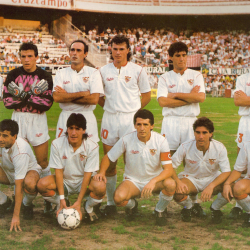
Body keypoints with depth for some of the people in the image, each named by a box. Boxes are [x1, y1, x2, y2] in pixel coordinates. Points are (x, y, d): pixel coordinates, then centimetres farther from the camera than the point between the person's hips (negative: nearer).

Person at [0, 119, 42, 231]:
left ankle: (27, 205, -5)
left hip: (29, 171, -5)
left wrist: (16, 216, -37)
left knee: (29, 184, -41)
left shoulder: (20, 151, -37)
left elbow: (19, 185, -37)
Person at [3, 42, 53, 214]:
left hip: (38, 119, -2)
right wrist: (31, 95, -13)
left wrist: (22, 96, -15)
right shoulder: (13, 75, 3)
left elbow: (47, 103, -10)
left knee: (43, 161, 0)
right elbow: (7, 101, -3)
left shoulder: (45, 77, -2)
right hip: (17, 118, 2)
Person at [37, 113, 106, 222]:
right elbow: (58, 171, -13)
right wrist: (62, 199, -21)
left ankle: (89, 208, 2)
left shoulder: (92, 146, -17)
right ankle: (61, 205, 4)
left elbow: (87, 174, -18)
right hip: (64, 181, 1)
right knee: (42, 184, -29)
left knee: (100, 187, -34)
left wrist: (78, 202, -23)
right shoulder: (57, 144, -15)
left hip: (83, 181, -1)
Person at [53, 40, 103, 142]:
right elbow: (56, 97, -9)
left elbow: (94, 99, -10)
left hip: (87, 118, -1)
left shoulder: (94, 73, 2)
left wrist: (67, 96, -7)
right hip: (66, 117, 1)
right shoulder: (61, 73, 7)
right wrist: (82, 94, -11)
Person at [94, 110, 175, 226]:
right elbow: (108, 157, 1)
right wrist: (101, 172, -20)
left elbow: (168, 169, -18)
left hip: (155, 179, 0)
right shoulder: (126, 140, -13)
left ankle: (160, 210, 0)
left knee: (170, 184, -33)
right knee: (119, 198, -32)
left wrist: (153, 181, -37)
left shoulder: (161, 141, -14)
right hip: (132, 180, 0)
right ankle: (132, 205, 9)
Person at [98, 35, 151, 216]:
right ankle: (110, 202, 14)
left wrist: (134, 110, 4)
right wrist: (109, 106, 8)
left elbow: (147, 94, 9)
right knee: (109, 161, 5)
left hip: (130, 119, -2)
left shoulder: (137, 71, 2)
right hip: (109, 118, 3)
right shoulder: (104, 71, 8)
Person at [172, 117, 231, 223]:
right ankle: (188, 206, 7)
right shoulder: (185, 147, -18)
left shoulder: (219, 148, -17)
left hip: (213, 178, 1)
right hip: (191, 178, 0)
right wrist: (178, 181, -33)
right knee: (178, 193, -33)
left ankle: (215, 208, 4)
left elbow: (226, 172, -19)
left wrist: (211, 186, -36)